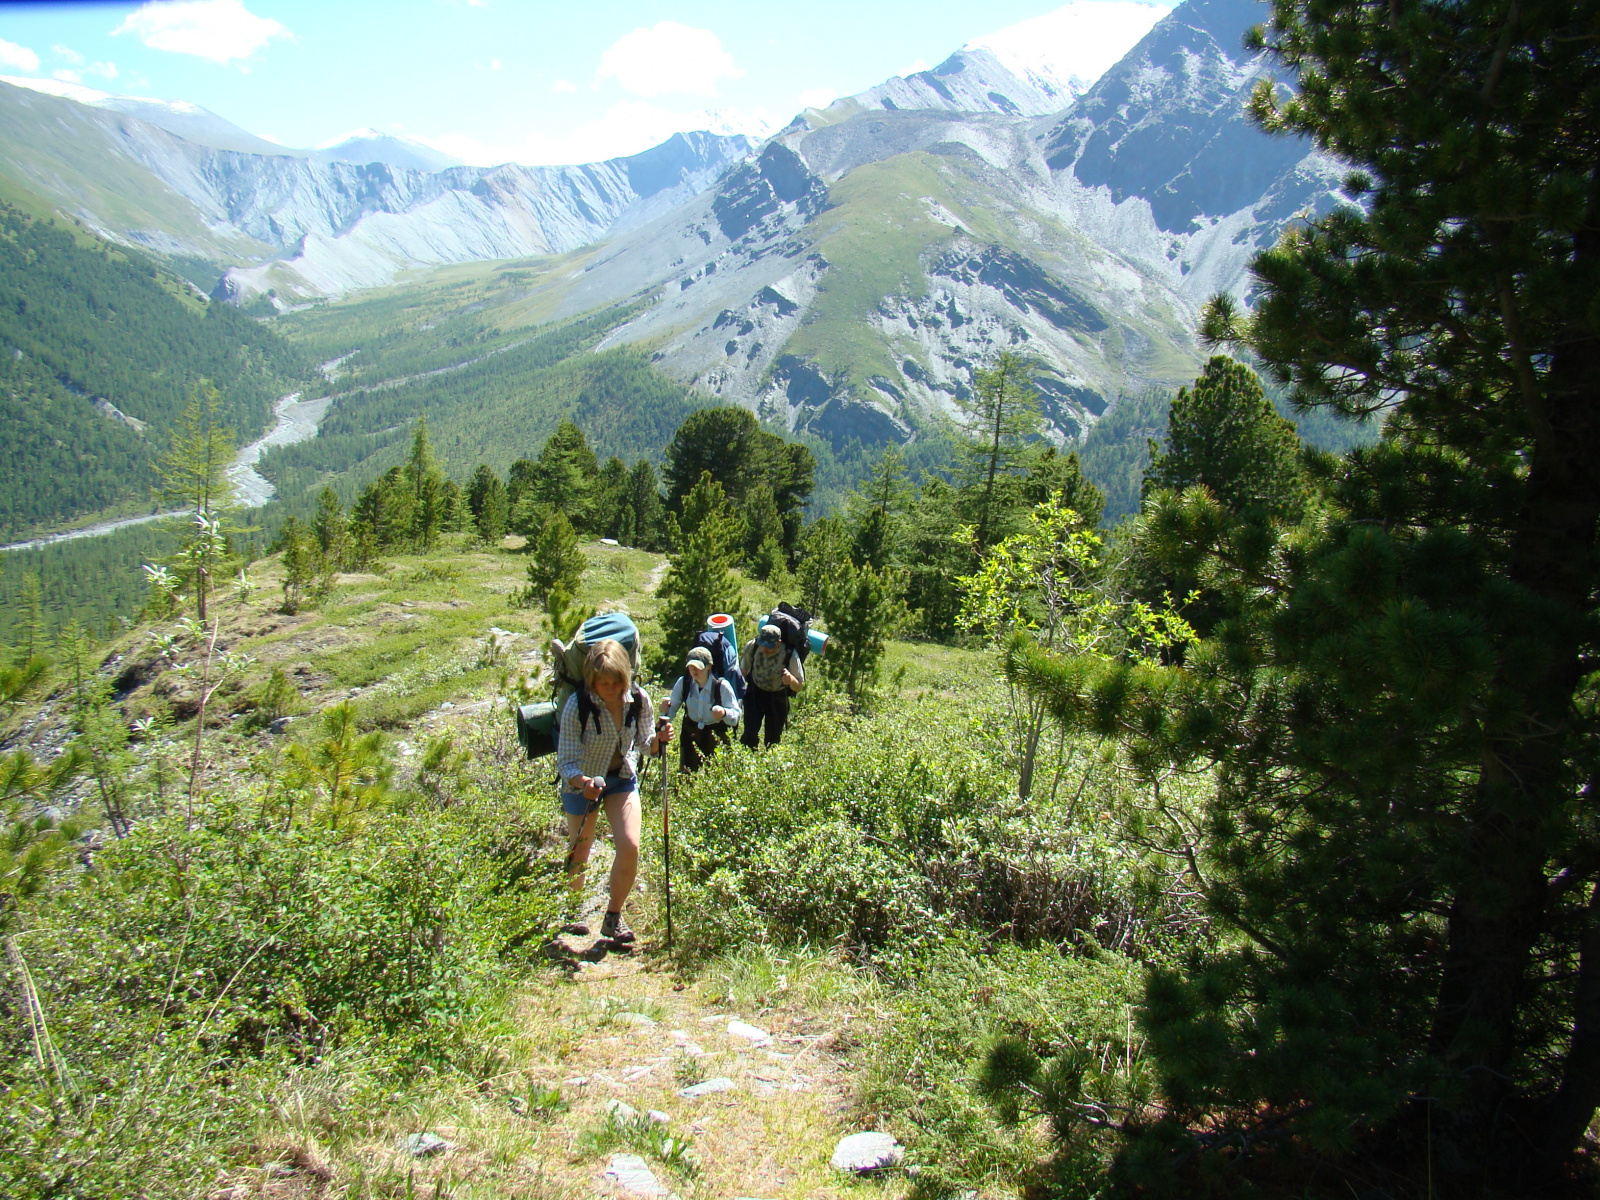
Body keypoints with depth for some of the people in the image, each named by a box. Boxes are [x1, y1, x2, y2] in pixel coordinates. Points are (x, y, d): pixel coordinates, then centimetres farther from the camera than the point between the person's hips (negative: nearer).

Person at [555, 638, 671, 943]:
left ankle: (613, 918, 9)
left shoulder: (638, 700, -17)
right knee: (580, 855, 12)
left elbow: (644, 743, -1)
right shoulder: (577, 706, -27)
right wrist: (583, 781, -46)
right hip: (582, 784, -2)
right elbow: (566, 761, -26)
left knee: (630, 847, -13)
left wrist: (659, 739, -23)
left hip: (623, 779, 2)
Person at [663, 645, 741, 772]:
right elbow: (672, 711, 0)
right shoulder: (683, 682, -7)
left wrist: (724, 713, -39)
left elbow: (736, 716, -19)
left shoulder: (722, 686, -17)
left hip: (716, 738, -3)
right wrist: (666, 708, -22)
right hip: (690, 736, 3)